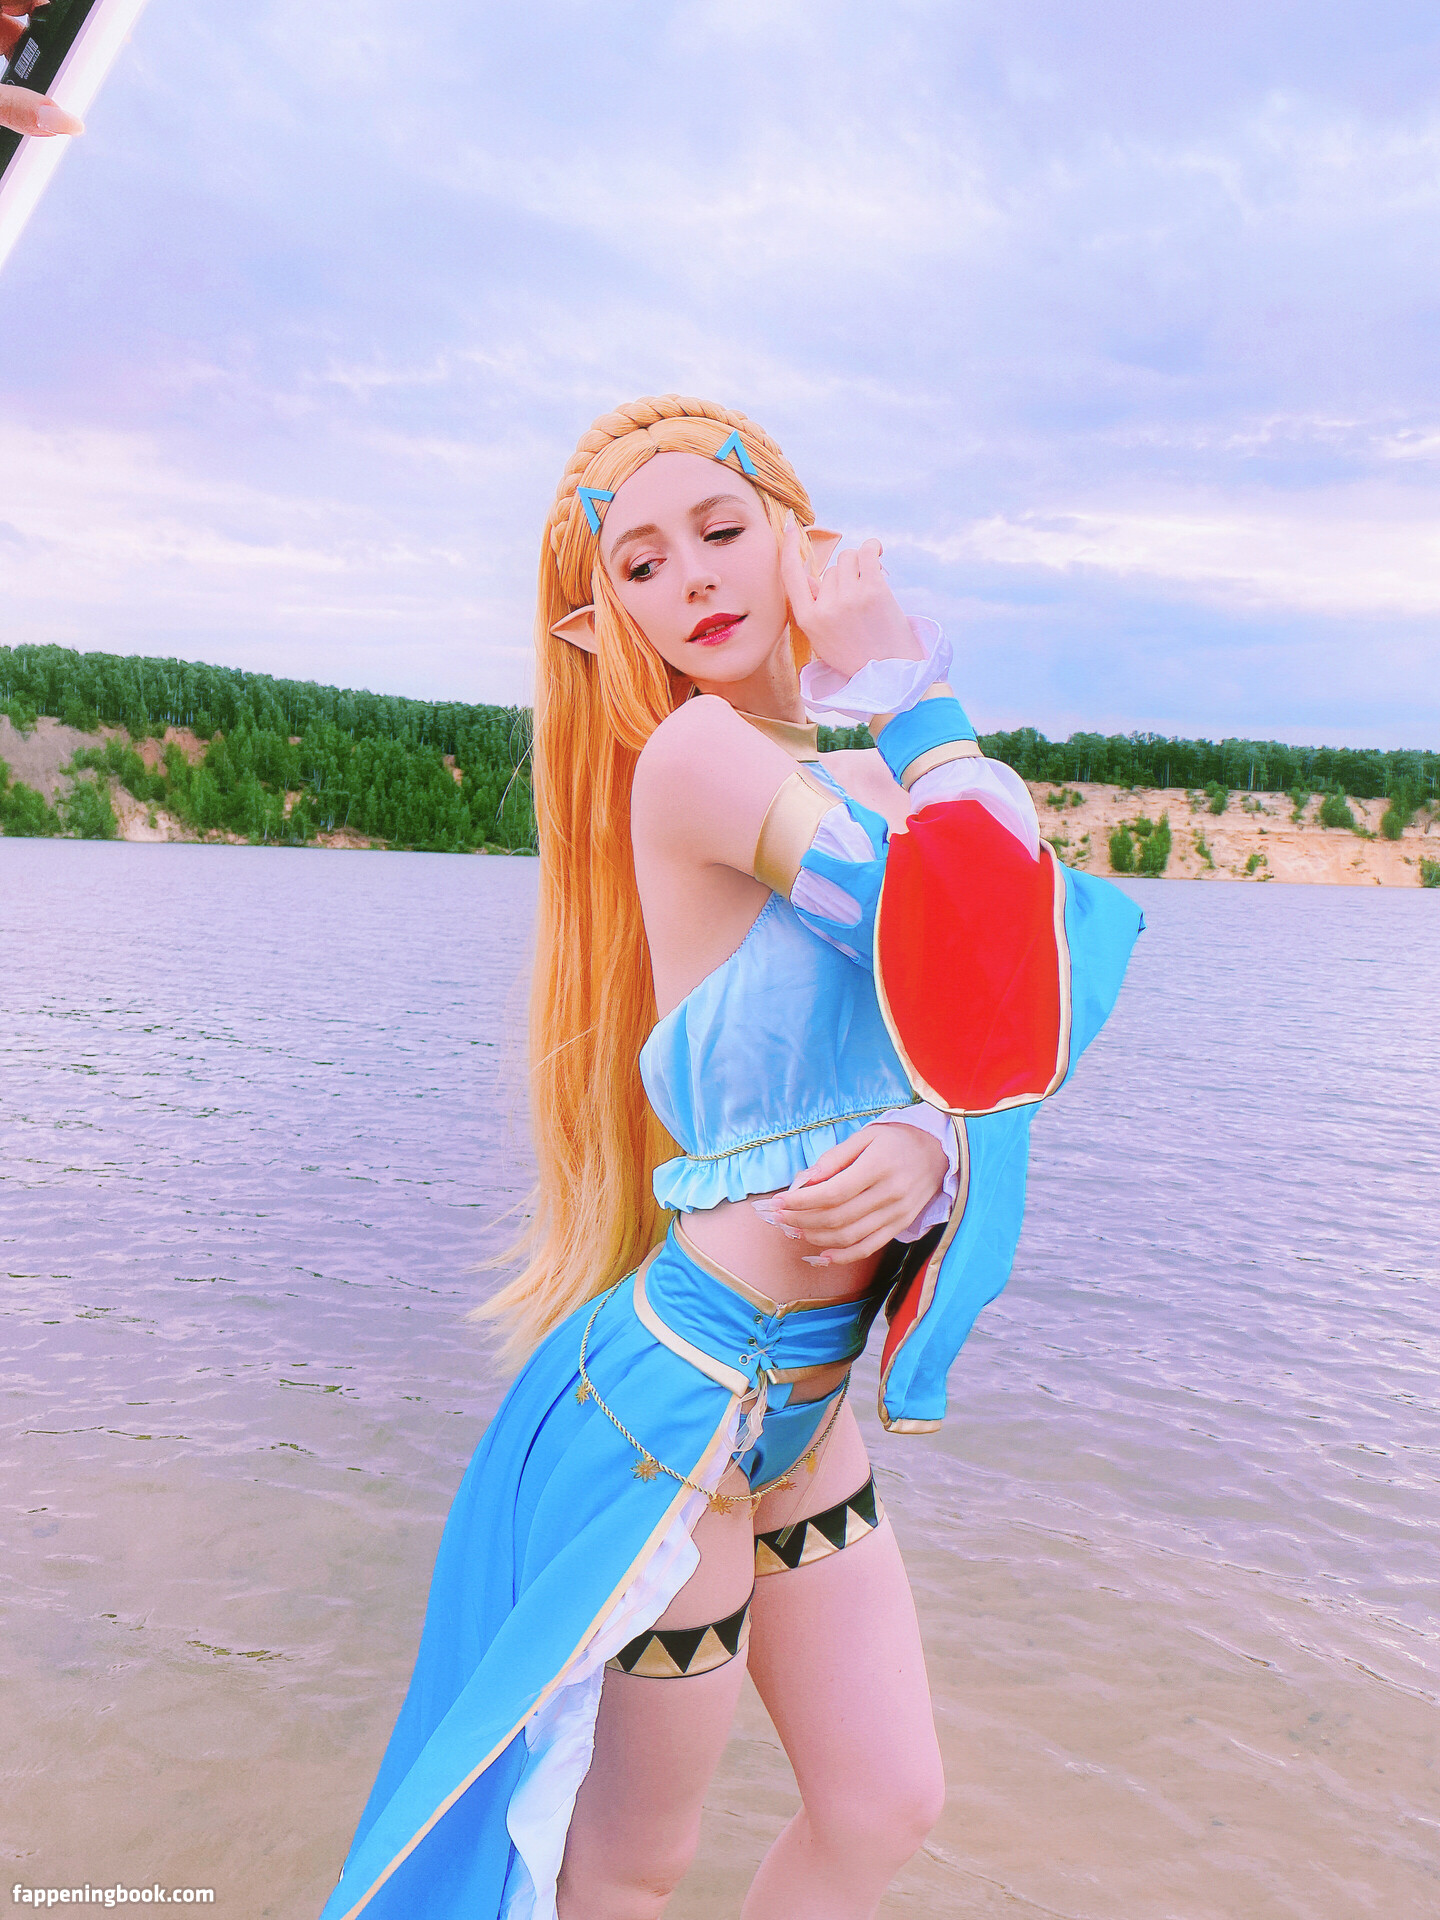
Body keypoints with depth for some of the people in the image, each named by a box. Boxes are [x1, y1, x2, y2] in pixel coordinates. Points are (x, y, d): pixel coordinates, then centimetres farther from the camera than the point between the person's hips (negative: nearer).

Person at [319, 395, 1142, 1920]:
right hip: (687, 1391, -7)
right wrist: (908, 687, -11)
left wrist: (926, 1146, -19)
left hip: (811, 1395, 8)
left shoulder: (842, 786, 7)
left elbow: (949, 1060, 3)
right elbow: (997, 913, -24)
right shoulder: (694, 752, -17)